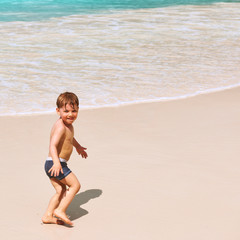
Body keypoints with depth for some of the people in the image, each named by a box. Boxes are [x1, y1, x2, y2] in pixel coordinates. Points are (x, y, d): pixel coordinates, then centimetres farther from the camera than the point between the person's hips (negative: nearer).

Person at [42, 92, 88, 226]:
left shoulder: (67, 124, 13)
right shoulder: (61, 127, -19)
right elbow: (52, 145, -31)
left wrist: (78, 147, 53)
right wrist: (56, 162, -45)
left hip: (52, 165, 10)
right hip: (56, 165, -10)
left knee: (62, 191, 13)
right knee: (75, 185, -3)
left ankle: (48, 215, 14)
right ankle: (60, 210, -4)